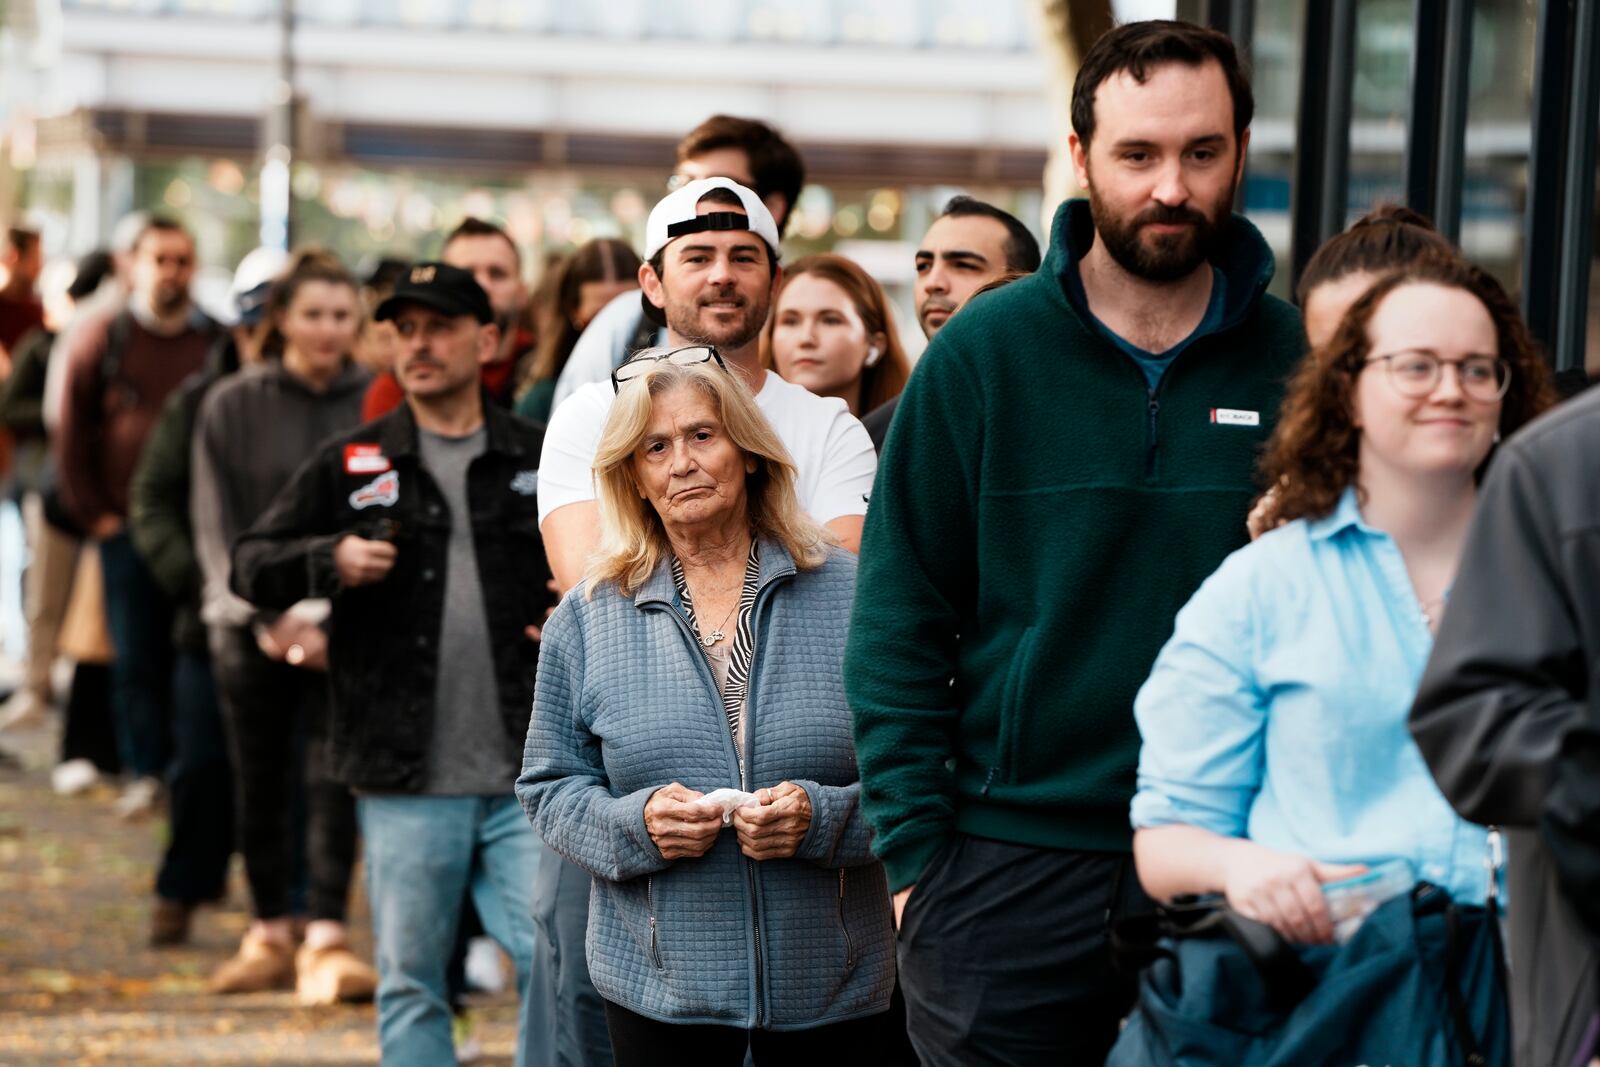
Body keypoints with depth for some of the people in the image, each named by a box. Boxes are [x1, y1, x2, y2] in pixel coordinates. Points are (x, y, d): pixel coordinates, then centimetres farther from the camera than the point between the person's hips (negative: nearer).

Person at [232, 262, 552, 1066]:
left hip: (528, 777, 0)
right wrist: (332, 561, -13)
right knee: (409, 982, 6)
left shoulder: (542, 460, 8)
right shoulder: (351, 464, 7)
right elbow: (251, 565, 6)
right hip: (404, 784, 0)